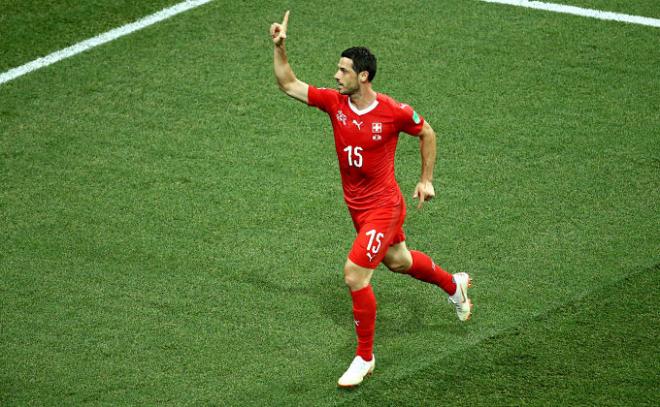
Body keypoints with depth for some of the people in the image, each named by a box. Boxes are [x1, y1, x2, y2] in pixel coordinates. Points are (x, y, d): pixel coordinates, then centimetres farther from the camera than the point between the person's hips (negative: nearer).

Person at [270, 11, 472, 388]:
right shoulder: (334, 102, -9)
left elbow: (427, 134, -3)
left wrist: (427, 180, 1)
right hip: (357, 205, 7)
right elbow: (288, 84, -6)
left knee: (355, 276, -13)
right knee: (398, 261, 27)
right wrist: (280, 47, -20)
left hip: (383, 206, -7)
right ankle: (453, 284, 56)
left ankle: (365, 358, 3)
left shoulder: (394, 112, -21)